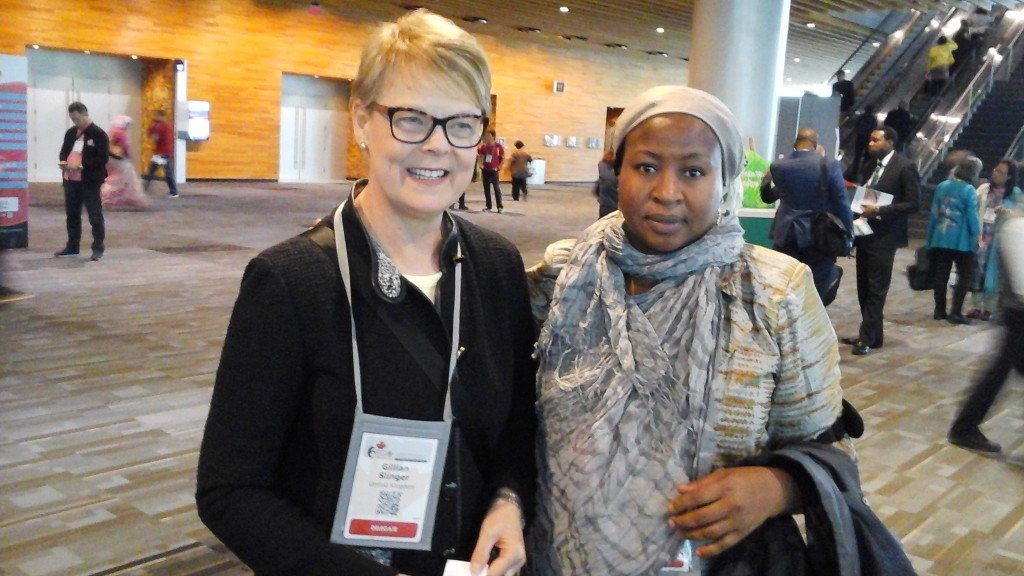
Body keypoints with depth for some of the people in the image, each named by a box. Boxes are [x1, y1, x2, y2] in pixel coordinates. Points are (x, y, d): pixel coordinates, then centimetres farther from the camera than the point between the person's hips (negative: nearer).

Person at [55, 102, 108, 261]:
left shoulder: (99, 134, -8)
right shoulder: (70, 133, 13)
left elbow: (102, 158, -15)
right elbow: (64, 151, 21)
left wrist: (81, 166, -23)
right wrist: (63, 162, -2)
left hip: (90, 182, -7)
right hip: (71, 181, 7)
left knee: (95, 216, -2)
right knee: (72, 215, 14)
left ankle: (98, 248, 4)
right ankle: (72, 247, 24)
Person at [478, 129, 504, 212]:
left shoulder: (498, 146, -6)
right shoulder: (484, 146, 6)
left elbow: (503, 158, -1)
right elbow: (481, 156, 17)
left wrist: (499, 167, -8)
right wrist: (481, 164, 2)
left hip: (493, 170, -5)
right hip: (485, 170, 5)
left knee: (496, 188, -7)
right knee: (486, 188, 8)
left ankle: (499, 207, -5)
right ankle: (488, 206, 15)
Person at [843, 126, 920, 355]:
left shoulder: (905, 167, -9)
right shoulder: (869, 166, 13)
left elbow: (913, 203, -13)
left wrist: (878, 211, -20)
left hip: (883, 235, -7)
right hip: (865, 232, 7)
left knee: (876, 289, -2)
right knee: (864, 287, 11)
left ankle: (869, 338, 3)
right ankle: (871, 334, 20)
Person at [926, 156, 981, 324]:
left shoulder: (942, 186, 4)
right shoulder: (969, 190, -12)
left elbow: (933, 214, 8)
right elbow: (972, 218, -12)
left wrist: (930, 238, 15)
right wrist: (977, 237, -1)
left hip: (940, 239, 5)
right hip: (962, 241, -5)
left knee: (941, 276, 11)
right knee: (965, 275, 6)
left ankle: (940, 311, 16)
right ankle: (956, 313, 1)